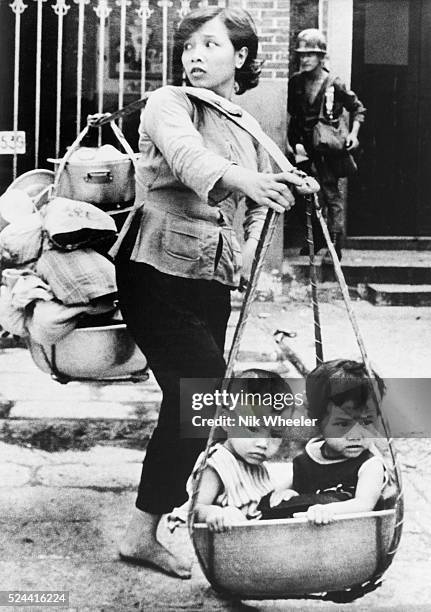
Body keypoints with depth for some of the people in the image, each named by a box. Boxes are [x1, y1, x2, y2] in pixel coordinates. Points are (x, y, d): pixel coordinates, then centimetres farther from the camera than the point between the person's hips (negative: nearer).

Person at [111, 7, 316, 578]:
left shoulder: (251, 128, 12)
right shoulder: (167, 104, -7)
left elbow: (261, 200, 26)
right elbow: (189, 156, -30)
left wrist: (249, 247, 5)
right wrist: (243, 178, -49)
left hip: (214, 280, 7)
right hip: (158, 272, -7)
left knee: (190, 403, 7)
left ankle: (145, 532, 20)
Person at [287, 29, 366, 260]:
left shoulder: (334, 85, -8)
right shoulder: (295, 82, 4)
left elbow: (358, 109, 4)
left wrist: (353, 133, -8)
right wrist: (294, 143, 3)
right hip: (302, 144, 5)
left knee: (331, 194, -7)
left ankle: (335, 243, -6)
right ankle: (314, 241, 23)